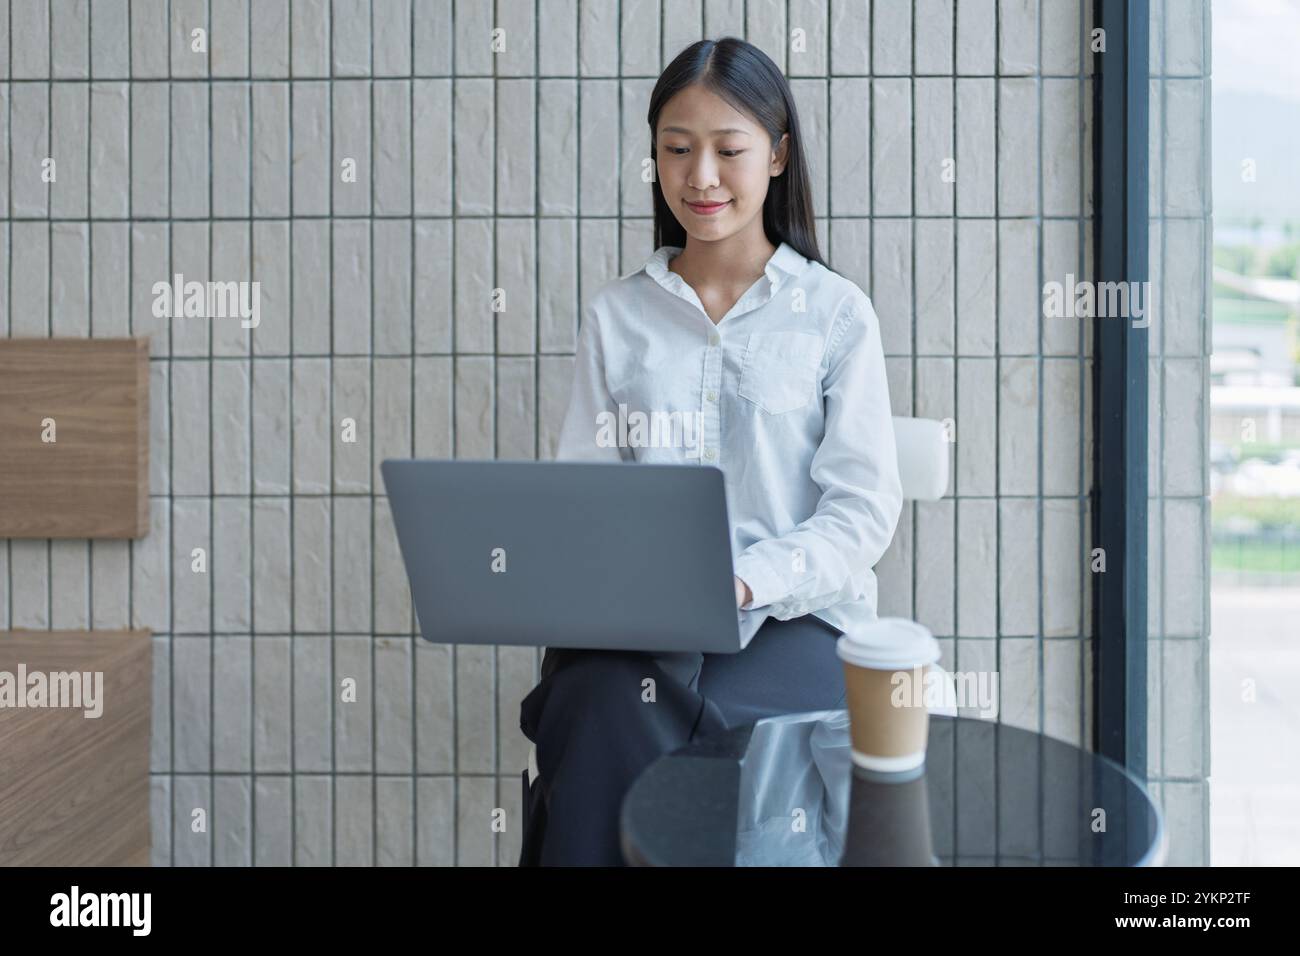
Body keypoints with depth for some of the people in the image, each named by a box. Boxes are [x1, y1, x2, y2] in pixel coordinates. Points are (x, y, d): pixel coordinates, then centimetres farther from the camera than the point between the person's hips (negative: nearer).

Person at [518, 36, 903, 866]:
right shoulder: (615, 316, 13)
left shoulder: (836, 313, 4)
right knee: (607, 731, -32)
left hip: (794, 615, -1)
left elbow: (864, 510, -2)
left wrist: (745, 581, -19)